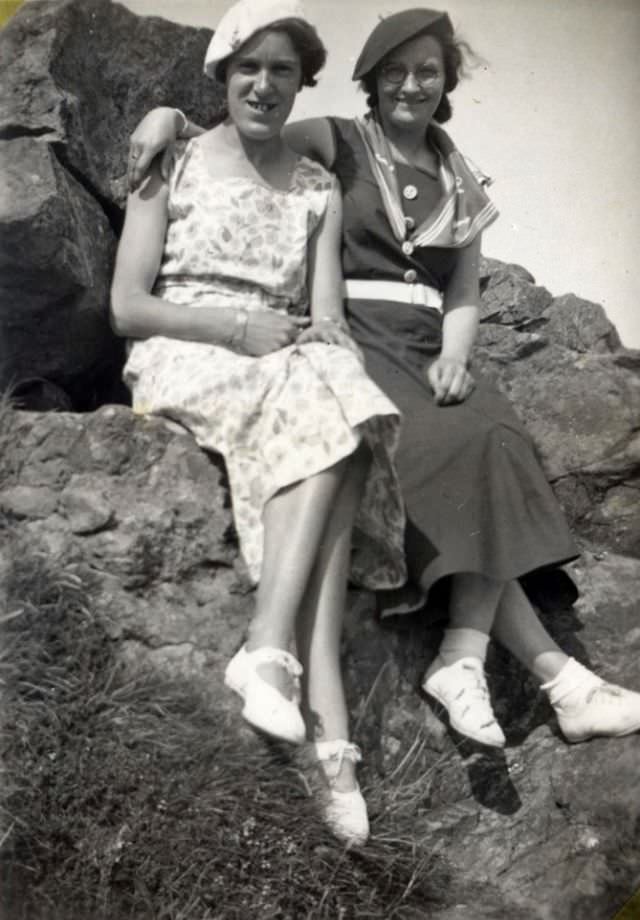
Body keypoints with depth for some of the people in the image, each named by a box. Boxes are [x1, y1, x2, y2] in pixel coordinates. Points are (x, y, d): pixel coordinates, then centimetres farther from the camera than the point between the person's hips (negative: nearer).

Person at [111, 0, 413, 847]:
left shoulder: (318, 187, 16)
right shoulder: (174, 164, 7)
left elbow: (329, 316, 5)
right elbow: (126, 306, -1)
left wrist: (319, 344, -20)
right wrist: (235, 327, -14)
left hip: (294, 370, 4)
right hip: (182, 362, -3)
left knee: (334, 403, -33)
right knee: (325, 415, -33)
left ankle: (271, 650, -45)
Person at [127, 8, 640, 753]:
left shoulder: (460, 183, 20)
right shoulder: (336, 145, 8)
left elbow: (464, 297, 16)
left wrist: (453, 358, -5)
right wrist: (168, 116, -16)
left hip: (428, 346, 5)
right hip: (355, 338, -4)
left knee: (495, 440, -29)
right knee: (459, 449, -31)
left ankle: (463, 659, -31)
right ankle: (552, 671, -28)